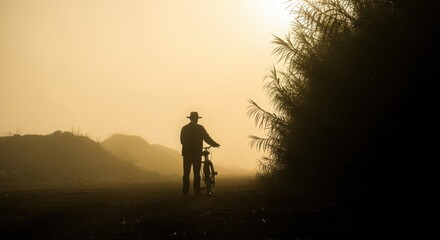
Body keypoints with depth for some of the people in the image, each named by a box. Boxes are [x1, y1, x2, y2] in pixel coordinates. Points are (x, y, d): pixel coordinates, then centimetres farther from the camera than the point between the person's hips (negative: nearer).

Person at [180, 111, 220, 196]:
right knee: (196, 173, 2)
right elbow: (207, 138, -5)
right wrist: (215, 144, 9)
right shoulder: (200, 128, -6)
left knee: (186, 173, 7)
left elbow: (182, 141, 7)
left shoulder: (184, 128, 3)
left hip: (186, 153, 3)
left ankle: (185, 192, 5)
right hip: (197, 153, -2)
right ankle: (197, 191, 1)